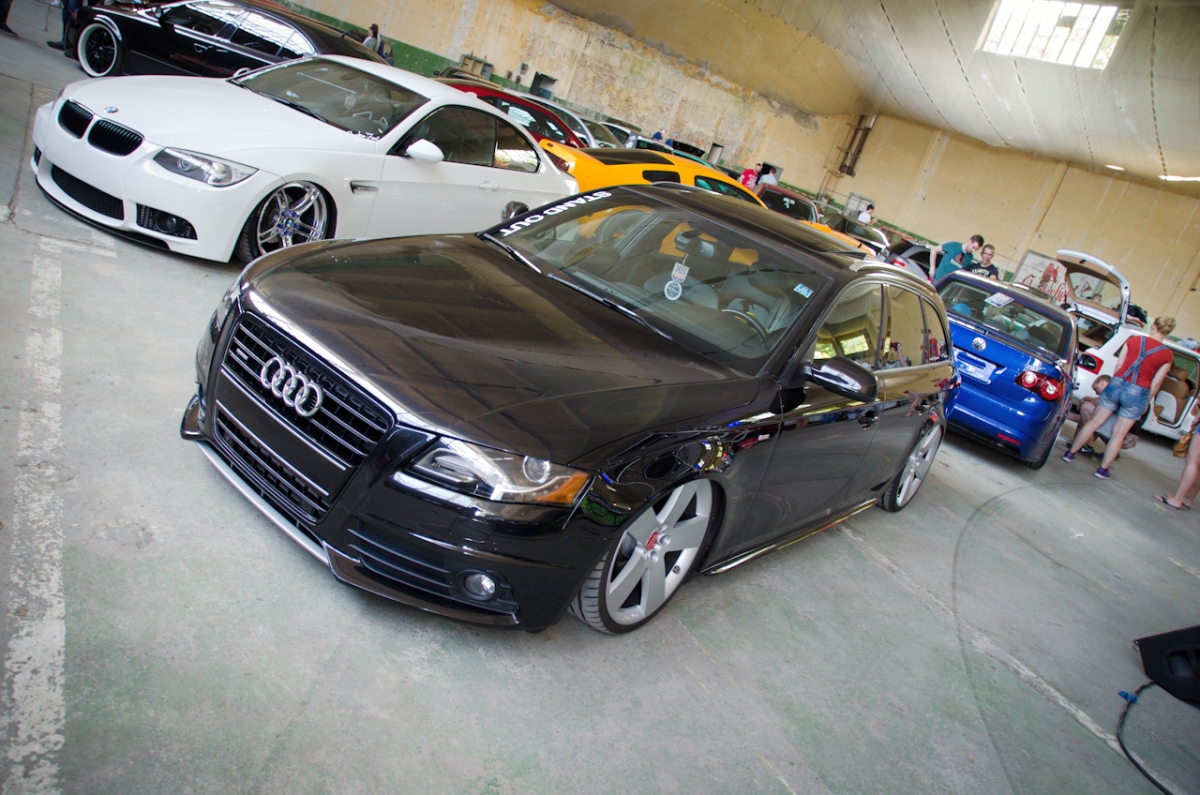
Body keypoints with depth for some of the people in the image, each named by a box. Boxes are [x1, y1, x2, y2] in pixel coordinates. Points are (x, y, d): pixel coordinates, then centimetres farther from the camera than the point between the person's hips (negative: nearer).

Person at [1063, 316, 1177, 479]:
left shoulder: (1133, 339, 0)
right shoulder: (1167, 355, -3)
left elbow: (1118, 366, 4)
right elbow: (1156, 383, -1)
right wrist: (1147, 401, 12)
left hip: (1117, 384, 1)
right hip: (1137, 393, -1)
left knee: (1095, 421, 13)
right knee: (1119, 433, 8)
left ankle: (1070, 453, 19)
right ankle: (1103, 469, 13)